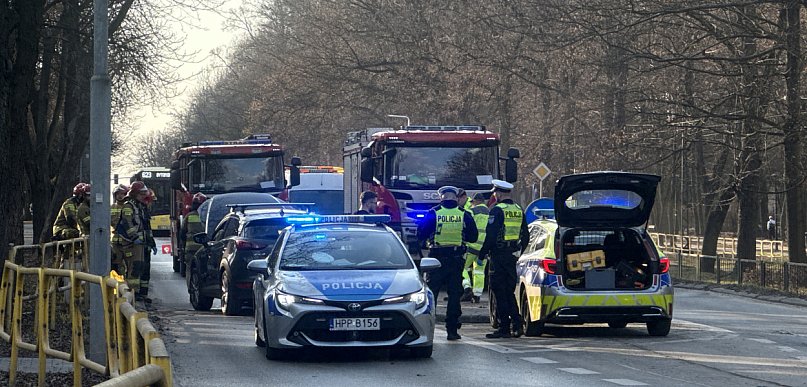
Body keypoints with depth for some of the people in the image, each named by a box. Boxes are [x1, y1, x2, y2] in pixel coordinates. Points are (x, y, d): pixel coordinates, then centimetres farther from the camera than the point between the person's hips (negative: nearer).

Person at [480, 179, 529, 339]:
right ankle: (517, 324, 7)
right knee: (509, 292, 14)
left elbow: (490, 236, -17)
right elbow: (525, 236, 17)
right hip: (513, 256, 7)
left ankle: (504, 328, -3)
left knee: (500, 293, -3)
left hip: (499, 256, -7)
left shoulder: (497, 210, -12)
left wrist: (482, 254, -8)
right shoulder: (519, 211, 12)